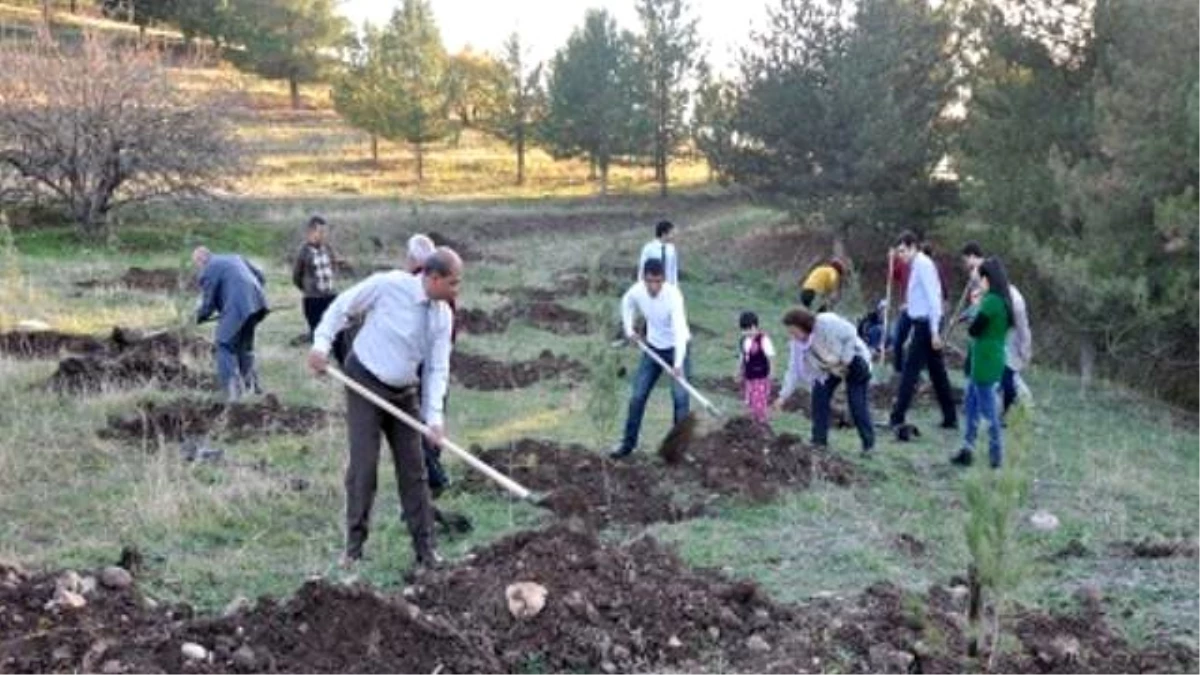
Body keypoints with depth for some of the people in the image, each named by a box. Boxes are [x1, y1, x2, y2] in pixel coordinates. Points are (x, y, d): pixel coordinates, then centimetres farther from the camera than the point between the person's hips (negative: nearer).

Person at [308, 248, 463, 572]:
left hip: (405, 393, 5)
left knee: (413, 469, 6)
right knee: (363, 466, -5)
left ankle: (425, 549, 14)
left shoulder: (443, 315, -6)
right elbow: (342, 306, -7)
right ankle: (354, 546, 10)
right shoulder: (387, 285, -20)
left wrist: (434, 416, -17)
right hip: (365, 384, -5)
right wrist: (321, 344, -17)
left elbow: (437, 368, -7)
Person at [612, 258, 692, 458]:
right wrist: (629, 329, -1)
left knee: (680, 397, -12)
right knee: (637, 396, 6)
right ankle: (628, 442, 18)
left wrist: (678, 363, -53)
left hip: (676, 348, -4)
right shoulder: (636, 291, -17)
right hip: (653, 347, 4)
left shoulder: (673, 295, -32)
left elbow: (679, 329, -42)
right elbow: (627, 303, 10)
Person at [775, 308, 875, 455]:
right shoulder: (800, 344, -13)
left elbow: (851, 335, -25)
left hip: (854, 363, -6)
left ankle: (868, 444, 3)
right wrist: (783, 396, -15)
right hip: (830, 368, 6)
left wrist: (845, 359, -24)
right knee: (819, 395, -8)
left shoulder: (827, 322, -33)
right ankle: (819, 441, 1)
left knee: (857, 404, -10)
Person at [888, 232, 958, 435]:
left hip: (926, 324, -10)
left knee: (910, 370, -9)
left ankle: (897, 418, -8)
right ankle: (950, 418, 19)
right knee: (937, 371, 13)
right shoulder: (917, 265, 15)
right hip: (923, 324, 10)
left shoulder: (923, 265, -12)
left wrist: (934, 332, -21)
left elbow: (933, 299, -18)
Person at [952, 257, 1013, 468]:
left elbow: (973, 330, -17)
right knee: (972, 403, 17)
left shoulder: (991, 301, -20)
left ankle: (996, 457, 7)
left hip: (985, 360, -10)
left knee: (988, 409, -1)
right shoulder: (1003, 301, 9)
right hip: (992, 358, 10)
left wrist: (975, 311, 3)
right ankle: (968, 449, 22)